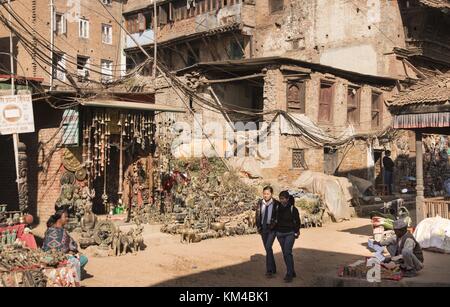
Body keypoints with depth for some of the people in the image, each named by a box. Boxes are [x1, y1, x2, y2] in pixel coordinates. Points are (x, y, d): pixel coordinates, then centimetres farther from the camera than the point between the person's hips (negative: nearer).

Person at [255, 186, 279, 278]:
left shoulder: (276, 204, -9)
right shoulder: (260, 203, 4)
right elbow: (258, 216, 10)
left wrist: (274, 226, -9)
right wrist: (258, 227, 4)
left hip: (272, 228, -5)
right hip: (263, 228, 5)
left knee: (268, 247, -18)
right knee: (267, 249, 11)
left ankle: (269, 270, -14)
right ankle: (273, 269, 24)